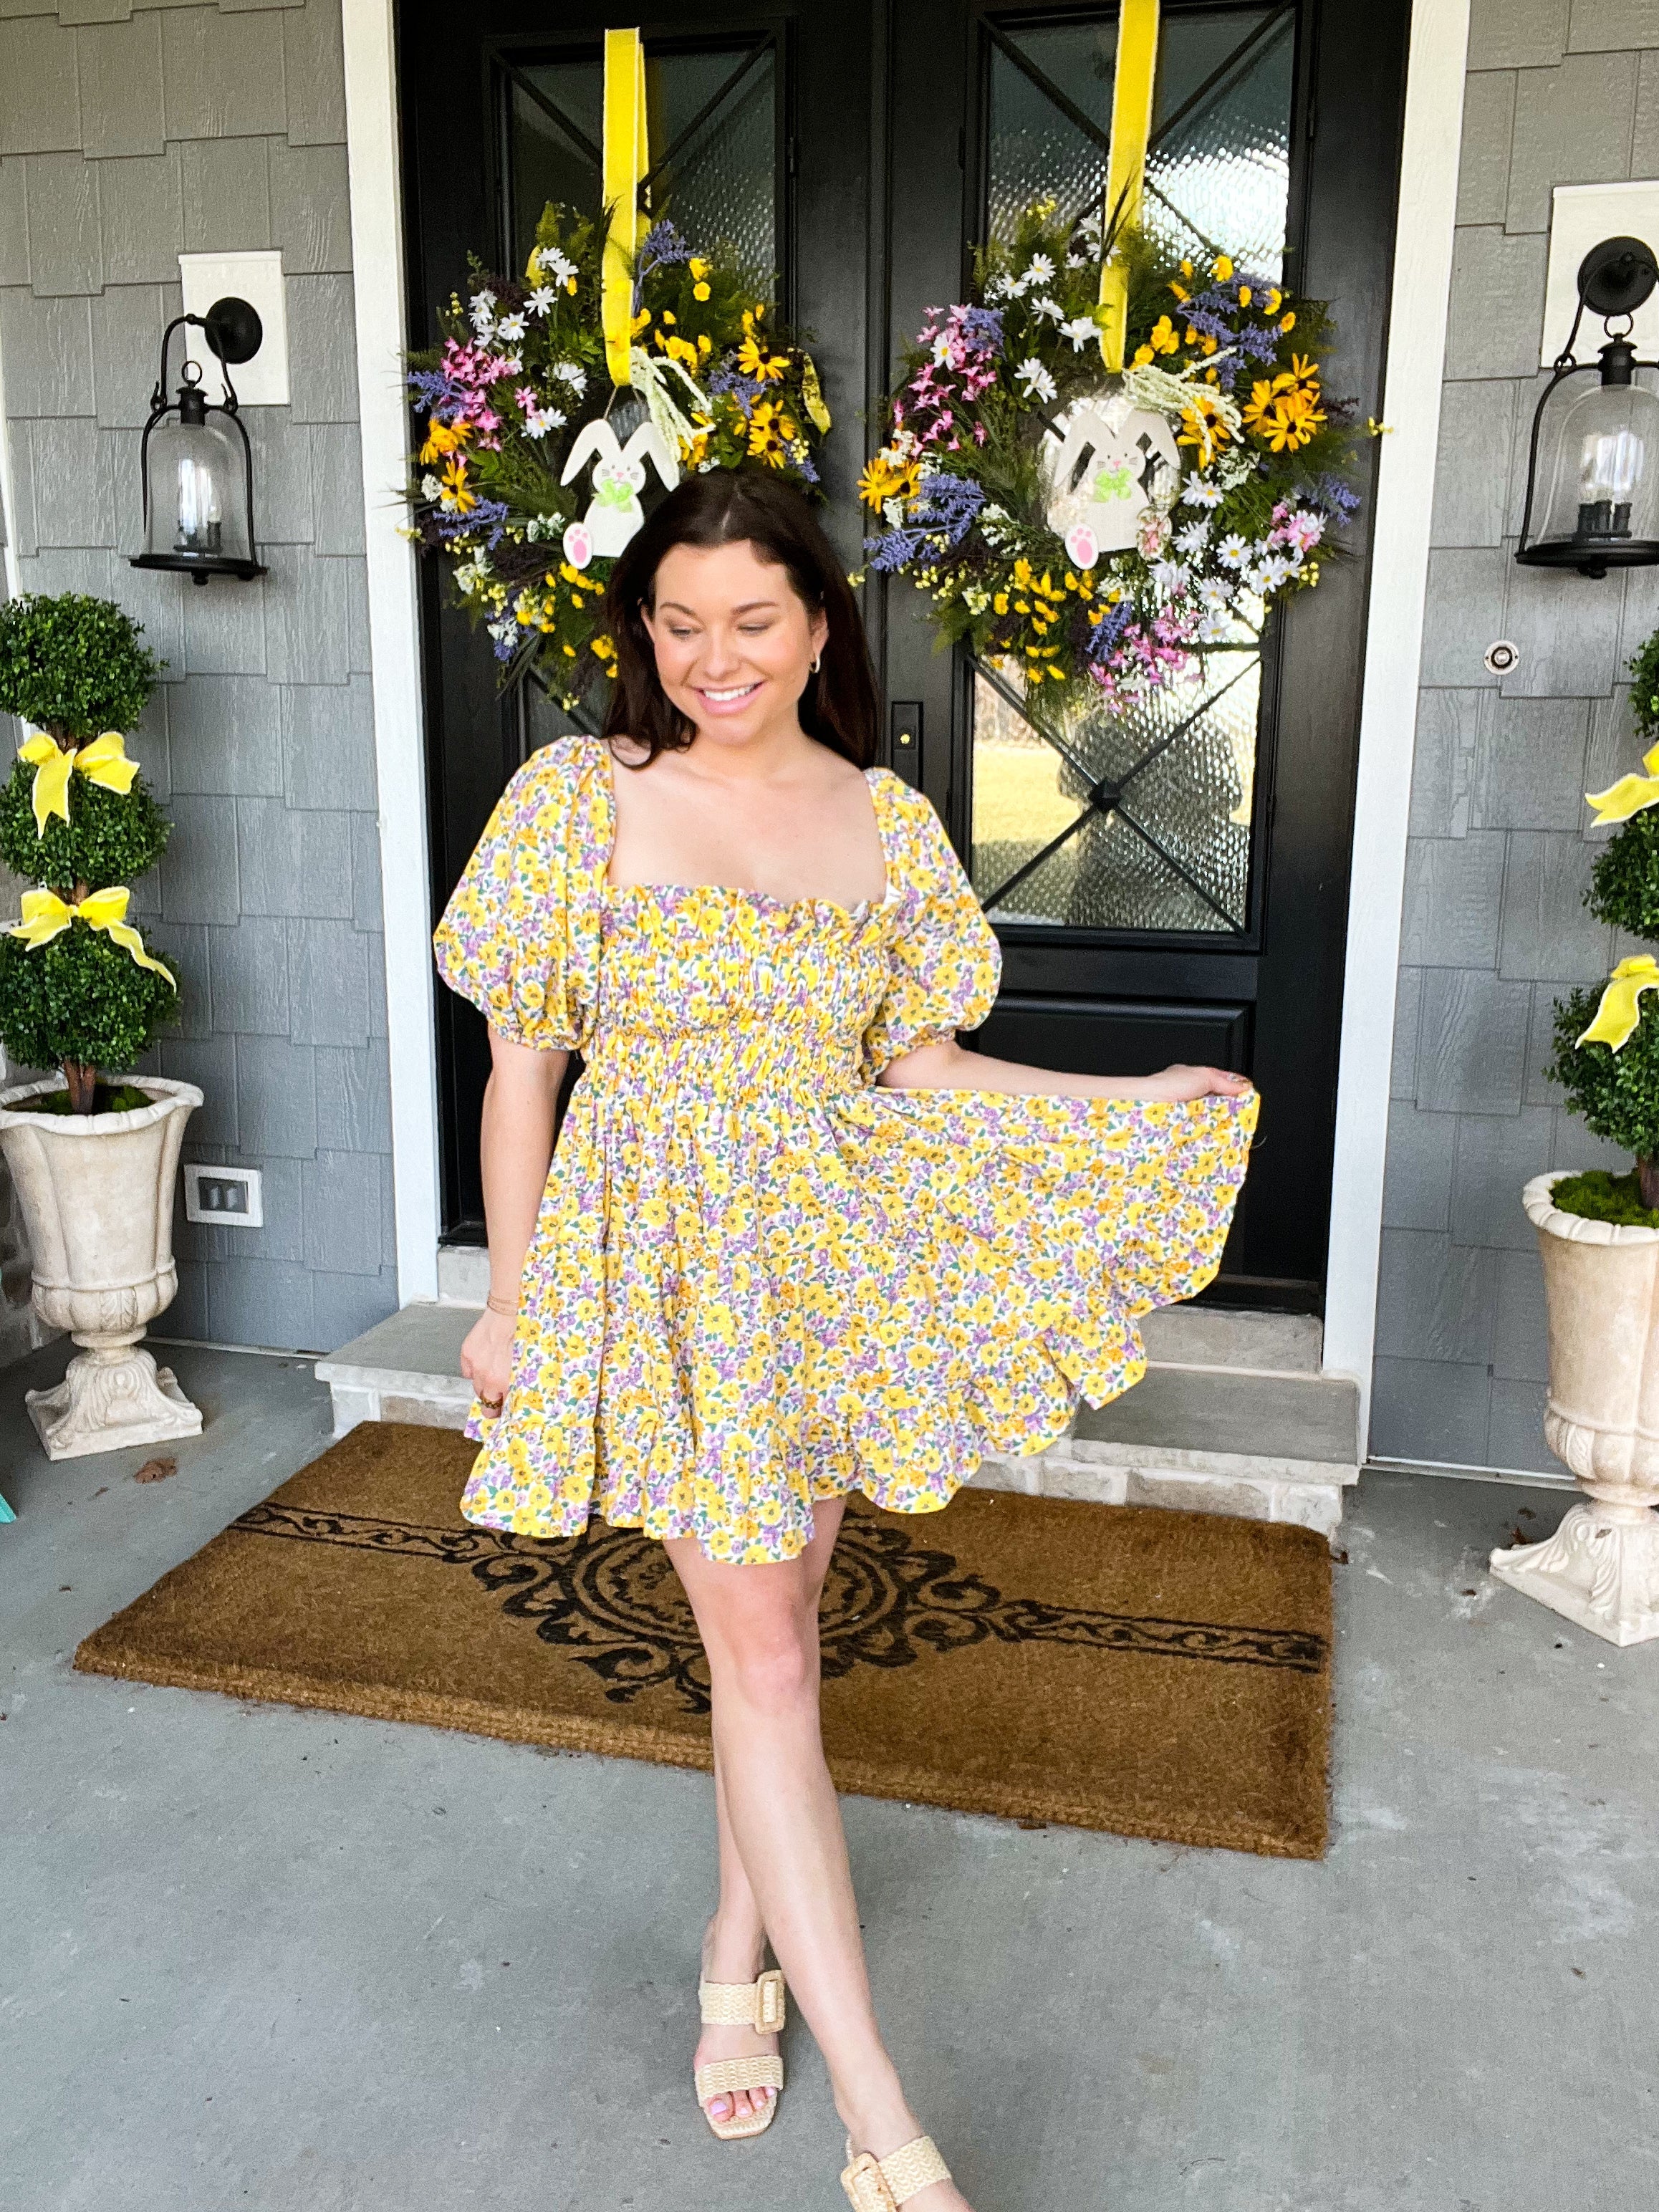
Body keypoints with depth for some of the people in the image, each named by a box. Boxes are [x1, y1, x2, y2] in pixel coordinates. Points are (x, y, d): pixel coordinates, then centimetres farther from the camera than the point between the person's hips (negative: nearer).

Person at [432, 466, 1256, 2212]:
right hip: (666, 1256, -3)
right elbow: (520, 1066, -3)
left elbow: (919, 1066, 8)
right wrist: (511, 1301, -2)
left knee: (773, 1623, 14)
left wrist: (1135, 1103, 0)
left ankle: (741, 1948, 38)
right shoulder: (581, 795, -6)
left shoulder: (887, 823, 3)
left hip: (835, 1254, 3)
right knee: (762, 1655, -2)